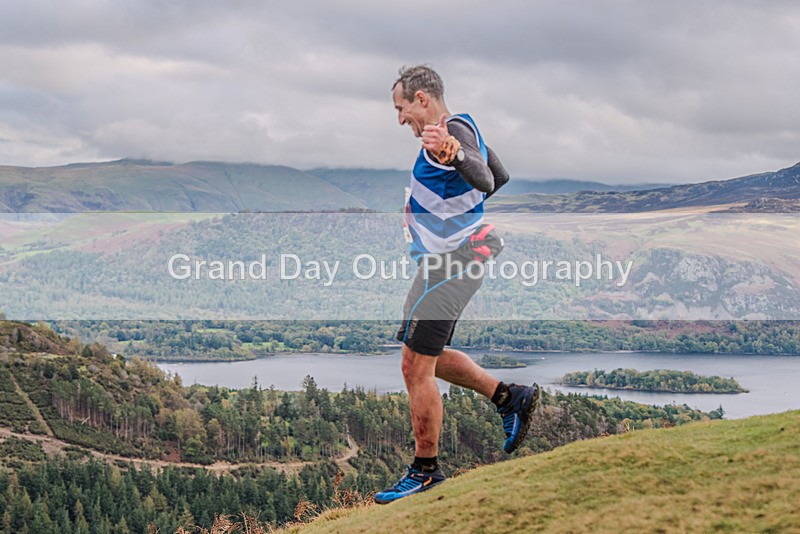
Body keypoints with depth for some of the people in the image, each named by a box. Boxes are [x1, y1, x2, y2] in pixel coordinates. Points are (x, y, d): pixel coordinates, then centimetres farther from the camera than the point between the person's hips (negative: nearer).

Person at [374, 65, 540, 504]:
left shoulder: (454, 131, -17)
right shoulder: (462, 129, 15)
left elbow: (485, 180, -37)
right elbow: (500, 176, 28)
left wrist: (453, 155, -57)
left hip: (448, 263, -11)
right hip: (449, 258, 11)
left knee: (416, 366, -6)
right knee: (428, 357, 20)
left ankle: (425, 470, 3)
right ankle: (510, 397, 21)